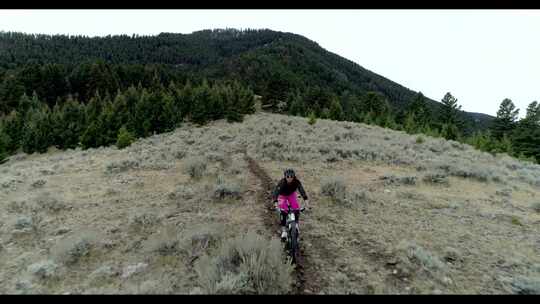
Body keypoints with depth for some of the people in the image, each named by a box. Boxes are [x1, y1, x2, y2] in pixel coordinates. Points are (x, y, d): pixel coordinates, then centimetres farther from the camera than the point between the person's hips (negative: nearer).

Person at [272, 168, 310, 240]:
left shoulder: (296, 182, -28)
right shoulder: (282, 182, -34)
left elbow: (301, 190, -36)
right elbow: (277, 190, -43)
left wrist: (306, 199, -50)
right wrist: (274, 200, -58)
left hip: (291, 194, 2)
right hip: (282, 195, -2)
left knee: (296, 208, -17)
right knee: (283, 210, -22)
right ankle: (284, 229, -11)